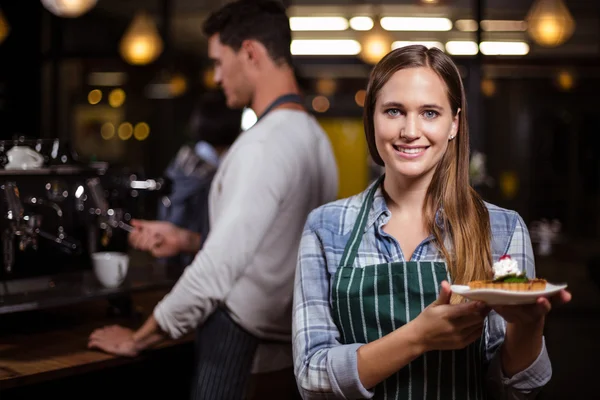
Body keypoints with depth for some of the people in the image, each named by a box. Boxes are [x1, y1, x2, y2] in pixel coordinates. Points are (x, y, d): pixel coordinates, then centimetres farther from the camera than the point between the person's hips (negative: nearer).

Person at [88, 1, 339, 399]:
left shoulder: (263, 144, -19)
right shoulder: (315, 137, 7)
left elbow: (218, 270, -21)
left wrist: (137, 339, -11)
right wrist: (188, 241, 21)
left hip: (241, 349, -8)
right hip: (291, 347, 8)